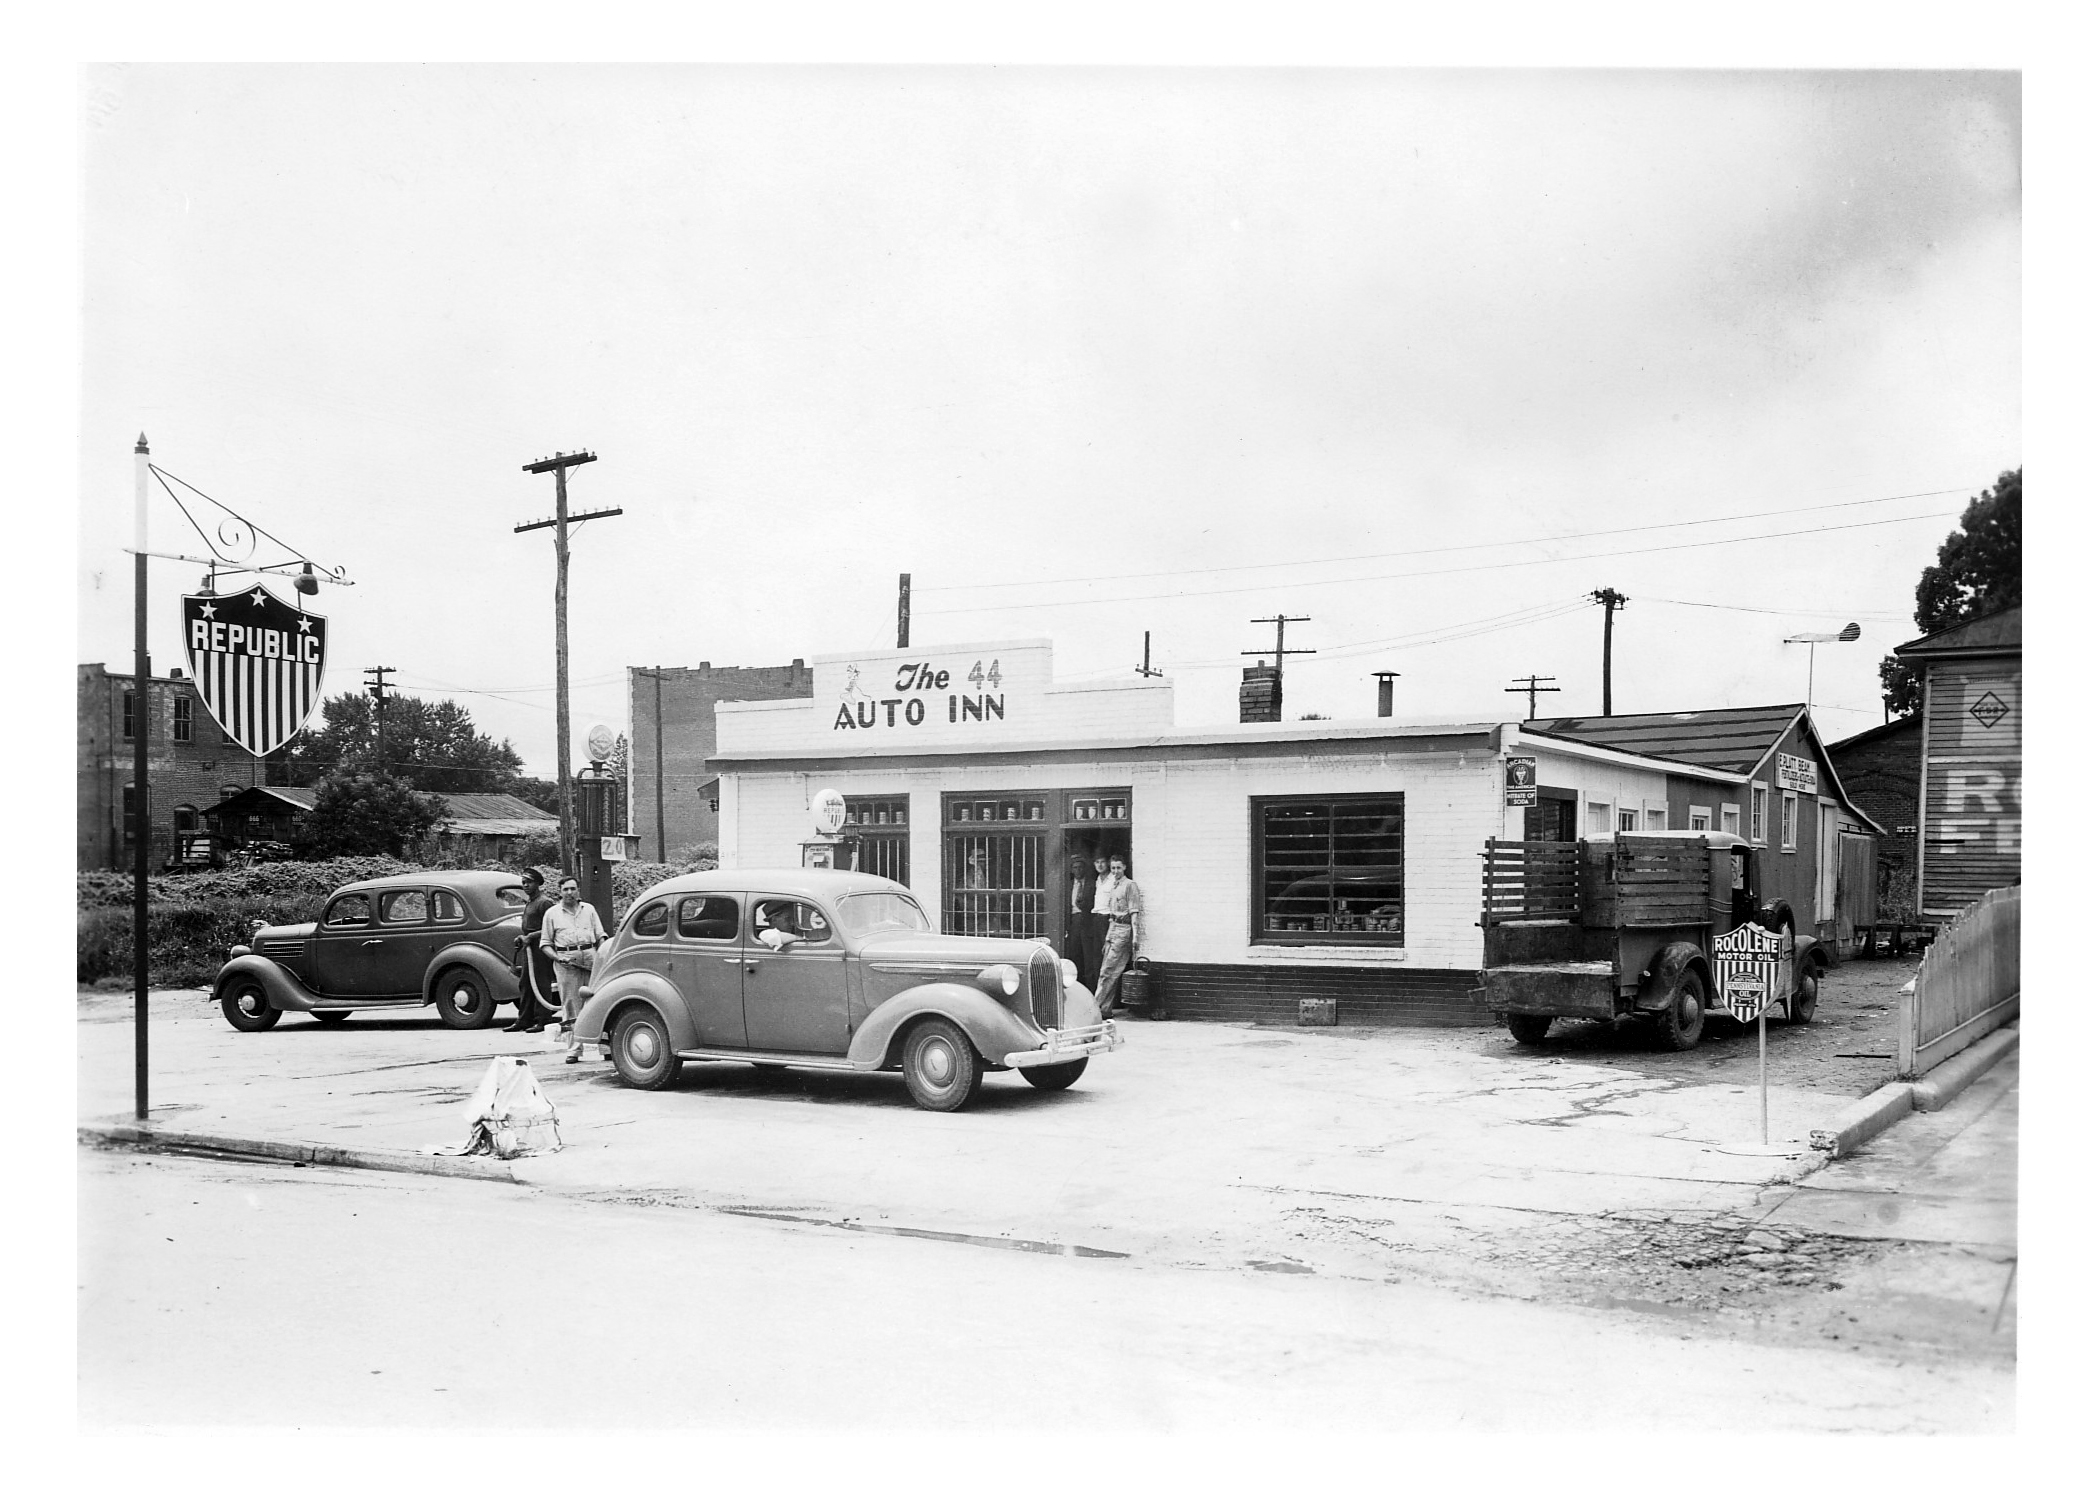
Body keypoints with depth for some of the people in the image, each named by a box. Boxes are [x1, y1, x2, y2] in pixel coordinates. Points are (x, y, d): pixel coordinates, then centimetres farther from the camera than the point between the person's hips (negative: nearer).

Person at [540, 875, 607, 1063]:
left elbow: (600, 936, 16)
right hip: (566, 962, -1)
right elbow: (545, 943, 10)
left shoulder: (589, 909, 16)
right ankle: (574, 1049, -4)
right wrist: (558, 958, -8)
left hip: (590, 957, 1)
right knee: (571, 1006, -4)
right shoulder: (552, 913, 10)